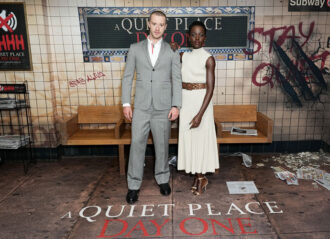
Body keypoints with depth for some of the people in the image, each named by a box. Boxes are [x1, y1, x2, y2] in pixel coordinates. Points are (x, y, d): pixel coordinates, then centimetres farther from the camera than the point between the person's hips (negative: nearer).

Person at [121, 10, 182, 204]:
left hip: (163, 107, 0)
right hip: (141, 106, 1)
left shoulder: (172, 51, 4)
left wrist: (176, 106, -7)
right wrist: (126, 103, -1)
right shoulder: (135, 48, 6)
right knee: (137, 144, 3)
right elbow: (128, 77, 6)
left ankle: (163, 179, 29)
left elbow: (177, 79, 1)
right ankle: (134, 185, 17)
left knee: (162, 145, 9)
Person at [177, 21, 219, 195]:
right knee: (188, 138, 10)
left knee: (201, 137, 4)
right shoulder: (183, 56, 7)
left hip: (201, 101, -5)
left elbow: (210, 89, -14)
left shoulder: (208, 59, -9)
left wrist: (200, 114, -21)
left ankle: (202, 177, 23)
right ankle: (197, 175, 27)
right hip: (185, 101, 5)